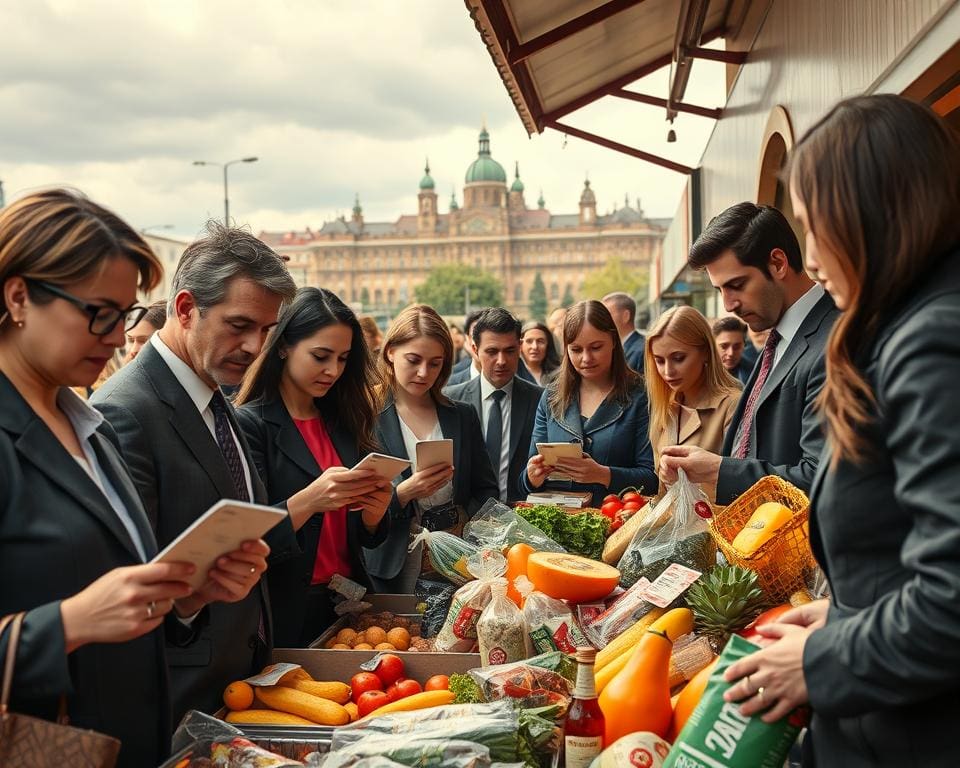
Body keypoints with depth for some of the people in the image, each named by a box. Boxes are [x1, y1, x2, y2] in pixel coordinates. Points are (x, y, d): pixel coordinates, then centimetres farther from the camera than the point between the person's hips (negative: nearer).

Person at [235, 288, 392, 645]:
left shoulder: (345, 421, 6)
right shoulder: (249, 423, -12)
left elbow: (367, 538, 9)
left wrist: (374, 512, -12)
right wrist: (309, 501, -32)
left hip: (348, 603, 6)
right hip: (285, 616, -5)